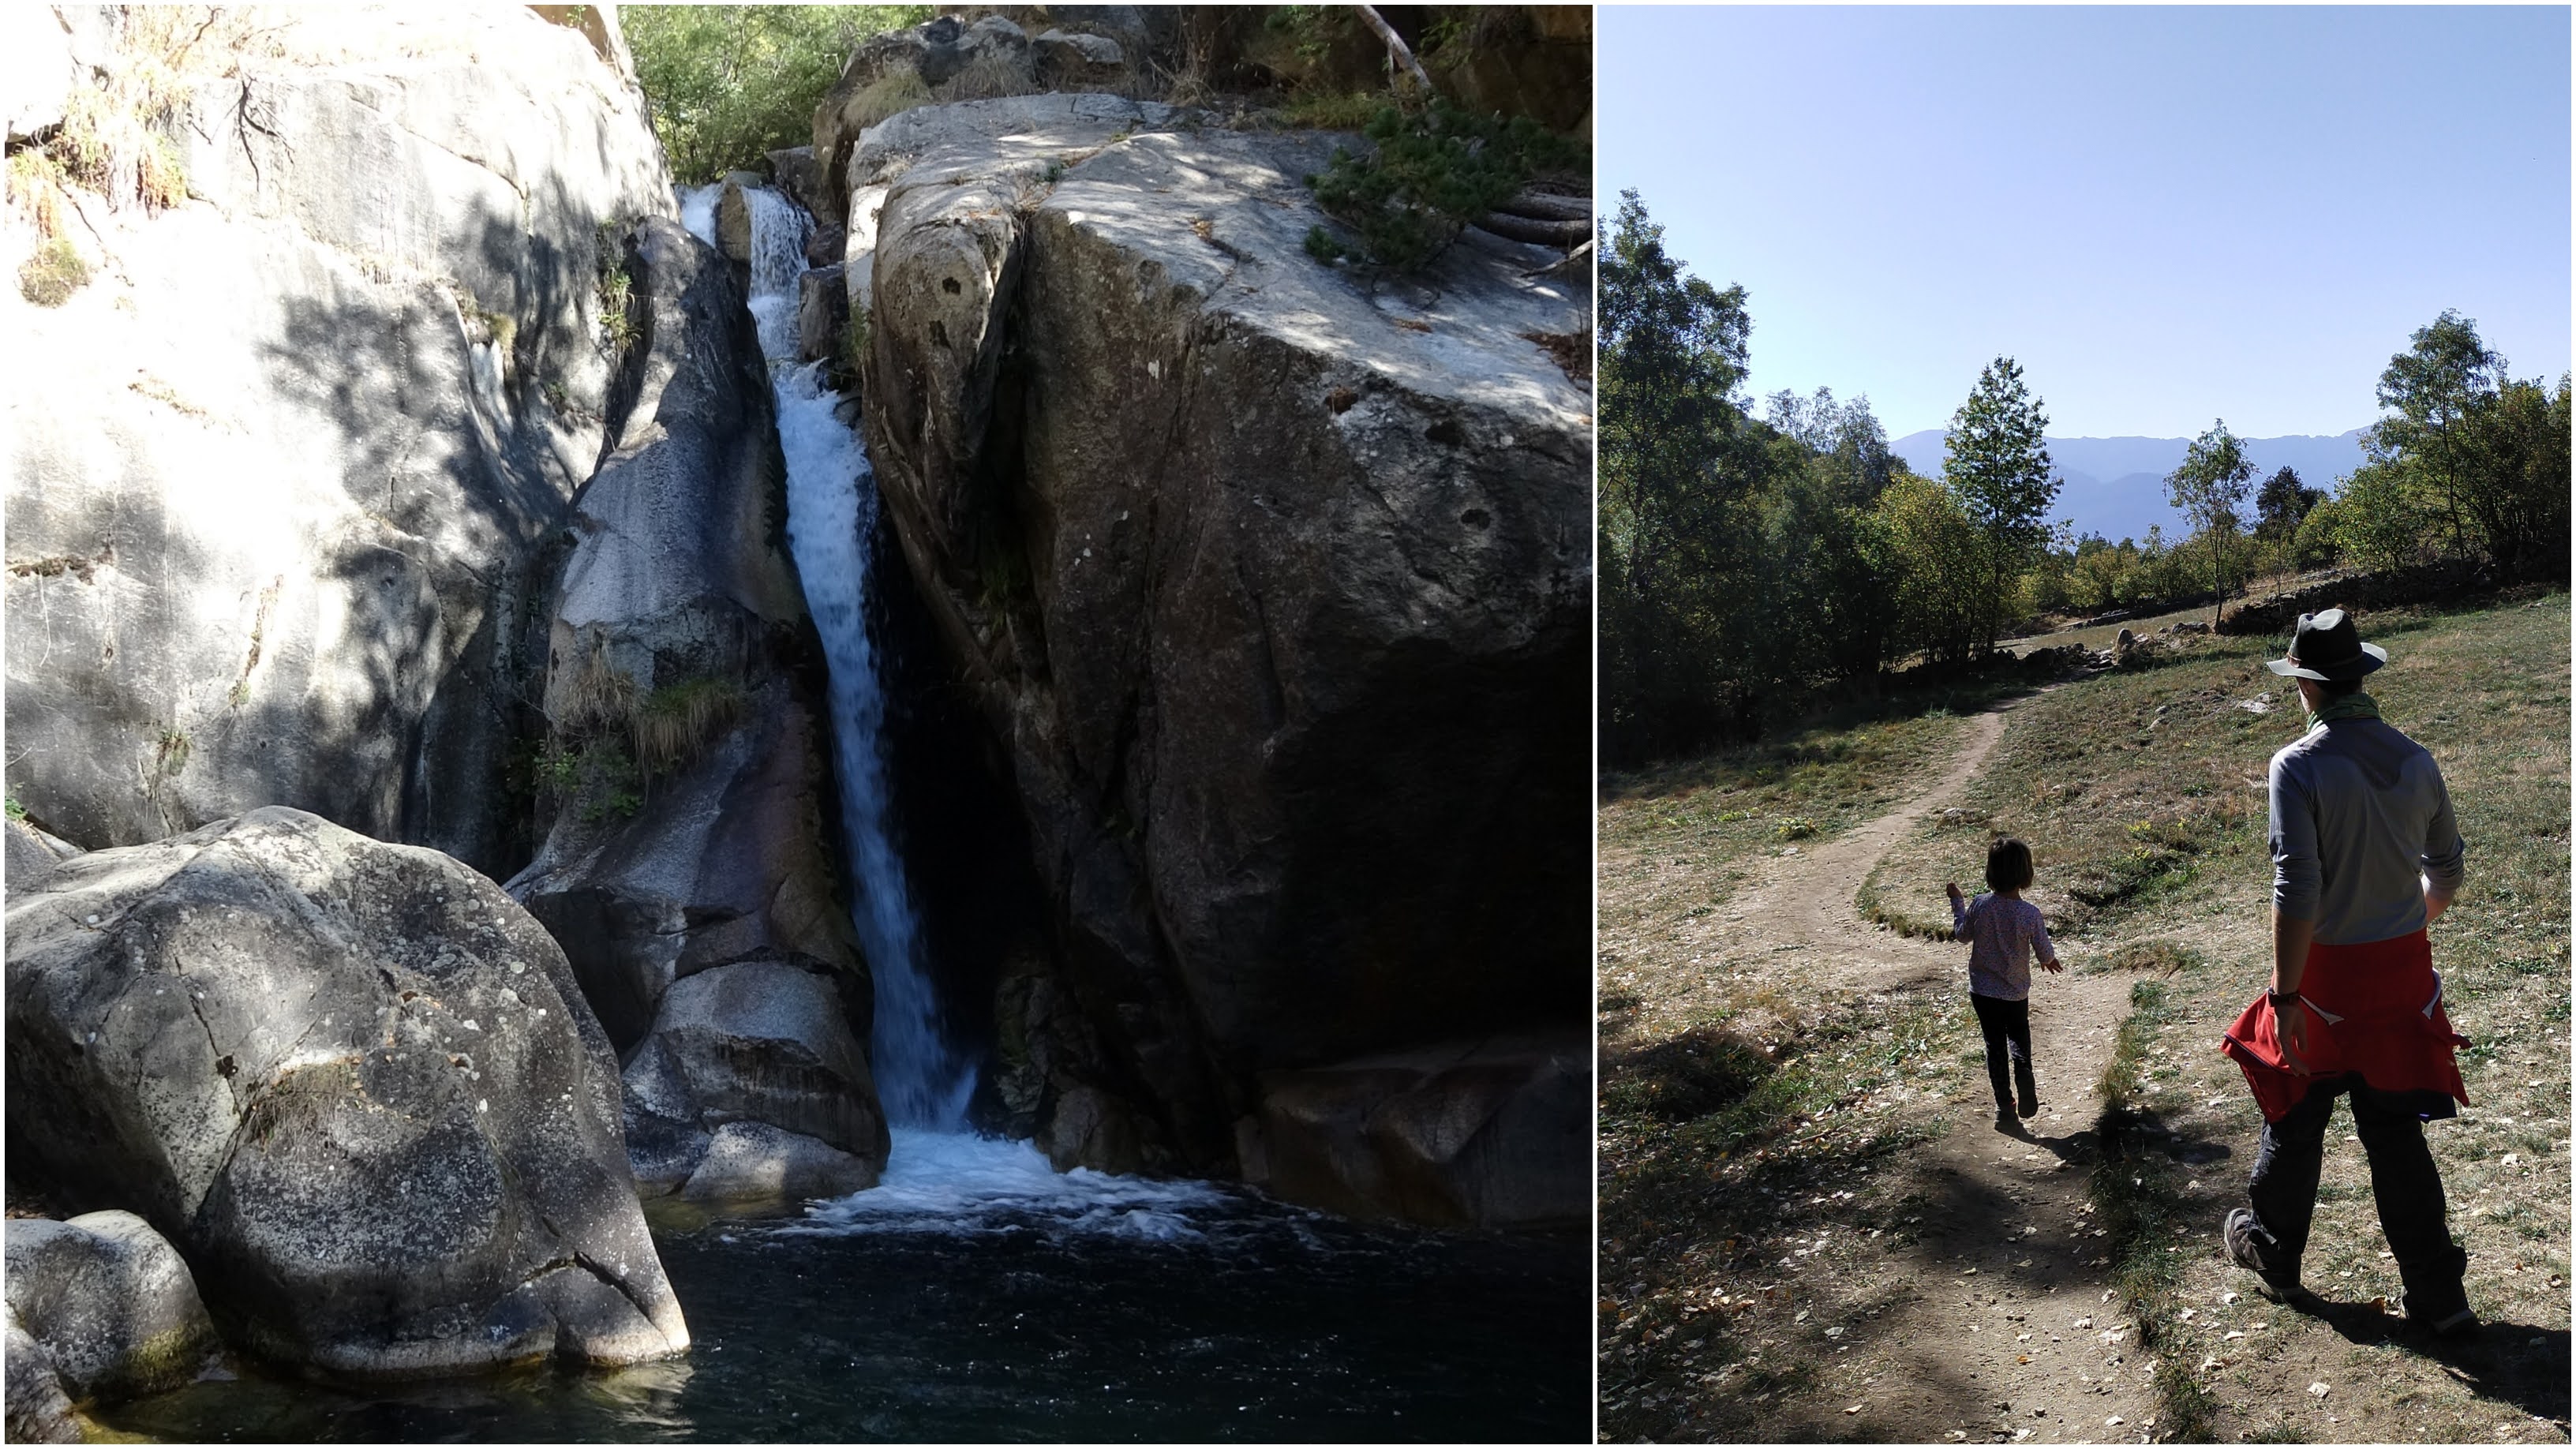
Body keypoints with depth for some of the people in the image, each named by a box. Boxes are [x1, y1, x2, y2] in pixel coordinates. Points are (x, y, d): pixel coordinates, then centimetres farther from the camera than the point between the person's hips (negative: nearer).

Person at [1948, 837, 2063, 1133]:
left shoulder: (1978, 906, -15)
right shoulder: (2029, 914, -19)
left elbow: (1963, 934, 4)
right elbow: (2046, 954, -8)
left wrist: (1956, 902, 16)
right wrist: (2050, 961, 16)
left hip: (1982, 992, 0)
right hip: (2016, 994, 0)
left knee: (1995, 1047, 11)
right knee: (2019, 1041, 23)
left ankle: (2005, 1108, 12)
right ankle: (2025, 1082, 0)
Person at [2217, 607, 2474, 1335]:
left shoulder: (2299, 765, -18)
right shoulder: (2416, 760, 0)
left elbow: (2296, 891, -23)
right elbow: (2446, 871, 14)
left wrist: (2287, 996, -19)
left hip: (2326, 975, -5)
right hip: (2404, 974, 5)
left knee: (2294, 1124, 15)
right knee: (2396, 1132, 14)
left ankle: (2274, 1255, 33)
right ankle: (2439, 1296, 16)